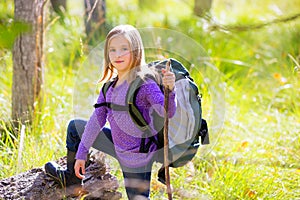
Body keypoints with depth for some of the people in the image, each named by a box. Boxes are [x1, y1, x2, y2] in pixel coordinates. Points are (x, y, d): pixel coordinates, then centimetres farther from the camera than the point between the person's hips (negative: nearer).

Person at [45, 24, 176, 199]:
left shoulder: (144, 83, -23)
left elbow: (167, 112, -34)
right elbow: (98, 118, 6)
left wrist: (169, 90, -55)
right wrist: (81, 153, 8)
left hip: (137, 157, -8)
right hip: (119, 147, 8)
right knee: (75, 127, 21)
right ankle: (72, 179, 38)